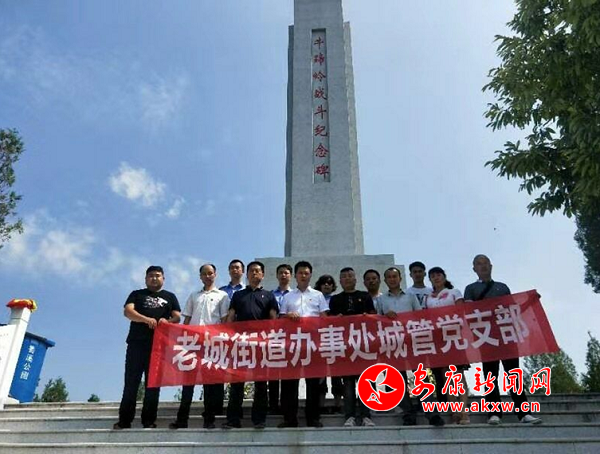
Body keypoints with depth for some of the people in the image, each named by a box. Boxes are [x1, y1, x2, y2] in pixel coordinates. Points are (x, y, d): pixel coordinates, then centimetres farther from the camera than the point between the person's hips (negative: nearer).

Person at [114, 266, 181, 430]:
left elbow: (177, 318, 10)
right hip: (137, 343, 0)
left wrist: (167, 321, -14)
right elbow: (128, 311, -1)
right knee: (131, 382, -1)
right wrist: (146, 319, -18)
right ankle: (124, 421, 5)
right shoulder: (137, 294, 16)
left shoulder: (170, 297, 19)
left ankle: (149, 421, 6)